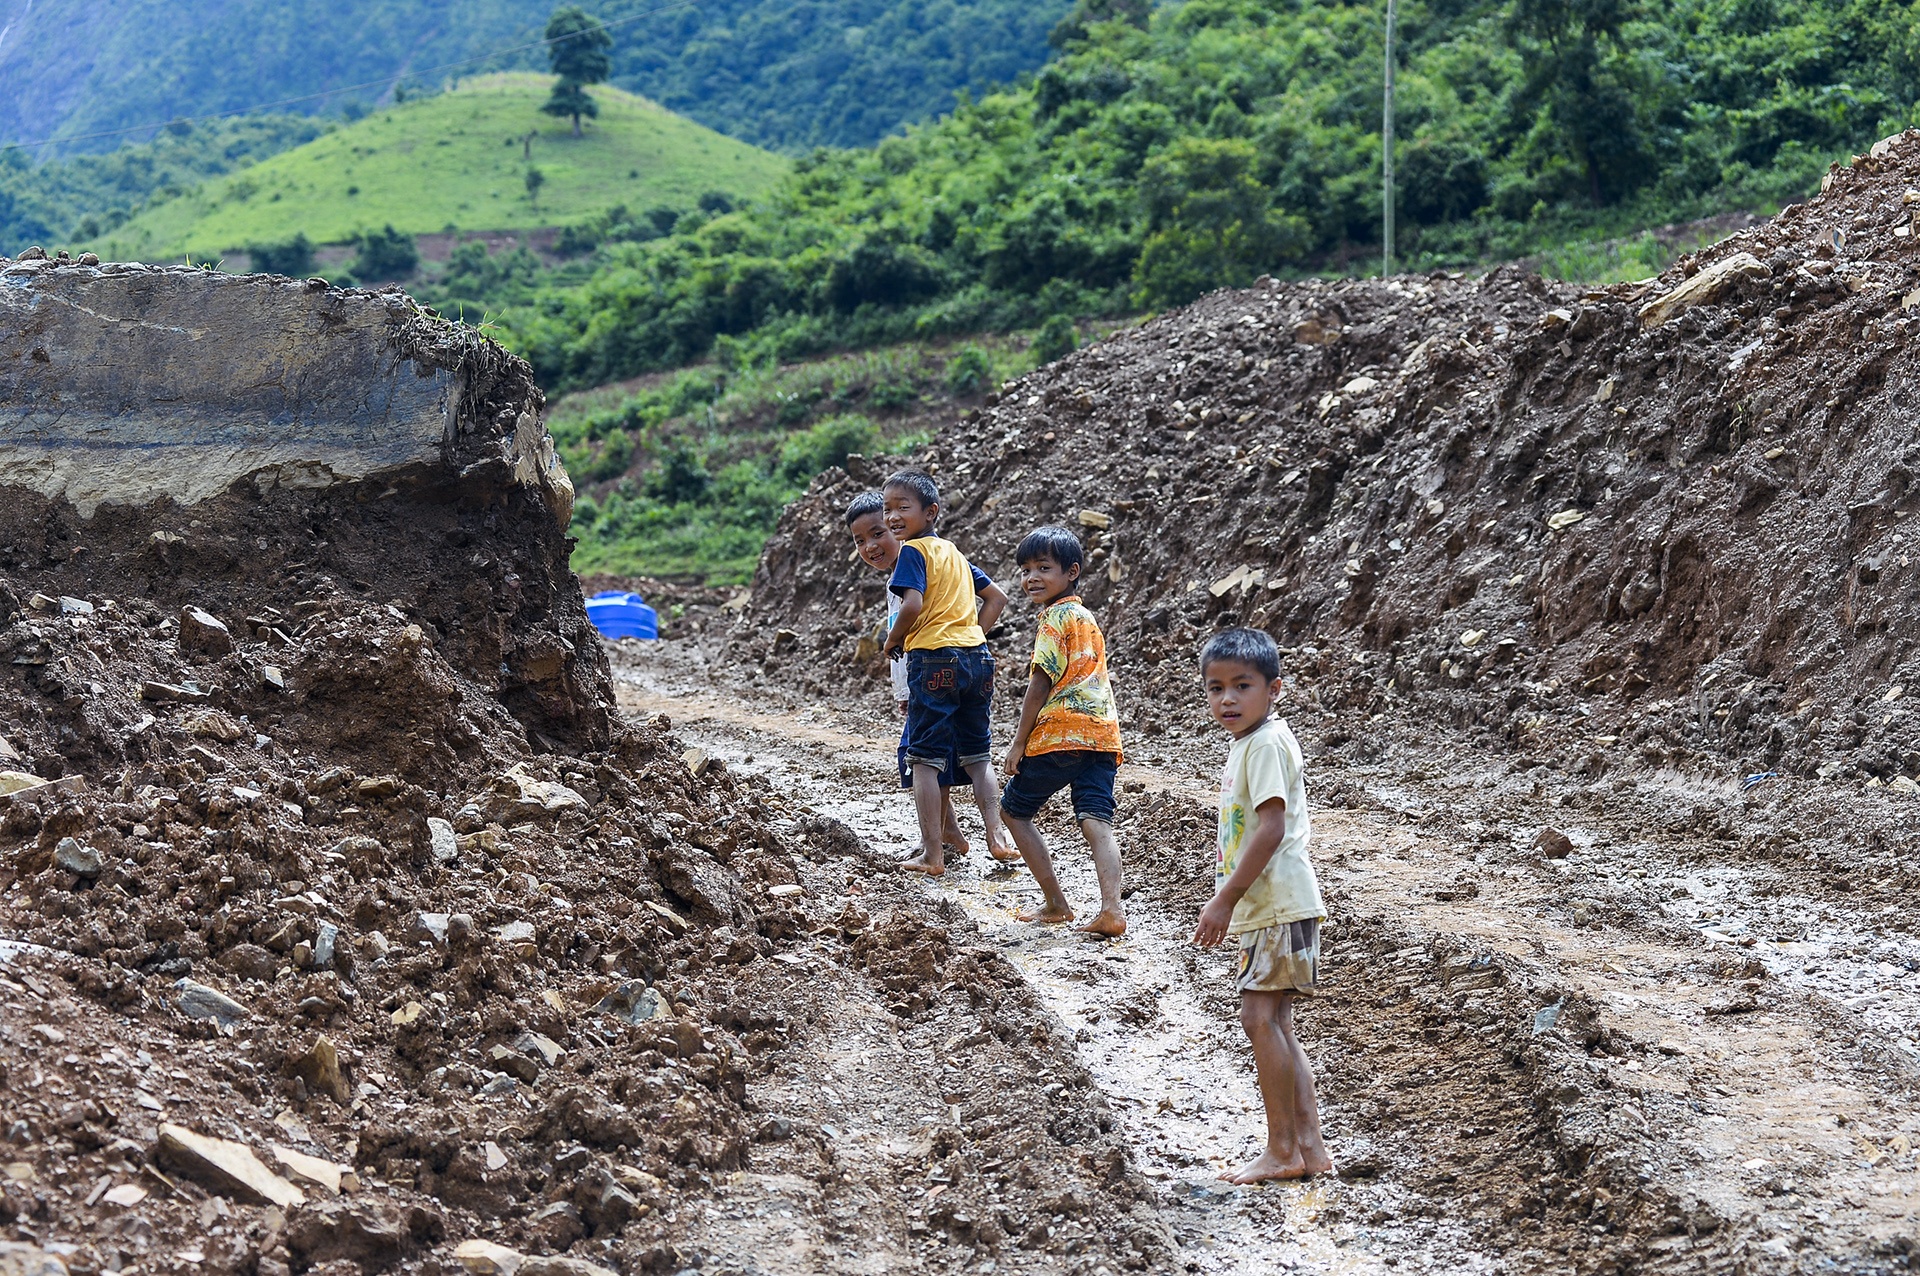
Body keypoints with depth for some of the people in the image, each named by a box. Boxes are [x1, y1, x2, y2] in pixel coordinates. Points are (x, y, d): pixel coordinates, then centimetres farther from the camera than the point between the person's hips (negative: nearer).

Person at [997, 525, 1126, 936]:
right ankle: (1112, 909, -21)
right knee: (1096, 822, -4)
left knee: (1013, 809, 10)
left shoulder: (1055, 617, -5)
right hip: (1103, 732, 7)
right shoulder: (1086, 617, 22)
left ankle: (1055, 903, 6)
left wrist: (1018, 743, -7)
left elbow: (1041, 683, -10)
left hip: (1060, 733, -7)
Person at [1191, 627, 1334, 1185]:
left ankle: (1282, 1149, -6)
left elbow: (1271, 828, -23)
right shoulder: (1247, 743, 15)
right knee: (1275, 1024, 11)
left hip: (1280, 904, -11)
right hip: (1265, 907, 11)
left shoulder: (1266, 745, -15)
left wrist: (1225, 900, -21)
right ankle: (1308, 1145, 12)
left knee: (1260, 1016, -11)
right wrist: (1229, 900, 26)